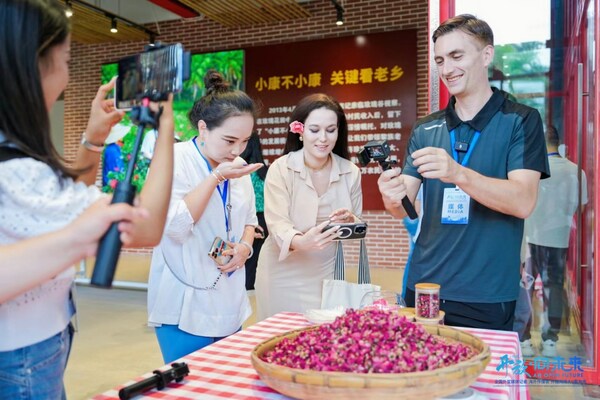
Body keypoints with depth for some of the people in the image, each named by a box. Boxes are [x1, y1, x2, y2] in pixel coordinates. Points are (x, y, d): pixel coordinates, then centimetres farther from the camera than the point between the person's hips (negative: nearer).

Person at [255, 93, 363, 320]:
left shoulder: (350, 172, -3)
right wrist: (302, 242, -39)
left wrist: (350, 222, -20)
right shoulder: (280, 169, -12)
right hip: (284, 276, -2)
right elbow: (277, 224, -19)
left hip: (326, 274, 3)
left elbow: (358, 226, 3)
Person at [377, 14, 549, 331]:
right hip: (423, 289, 4)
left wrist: (458, 174, -32)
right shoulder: (425, 130, 7)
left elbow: (523, 202, -17)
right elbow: (405, 209, 2)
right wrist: (393, 199, -22)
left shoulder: (520, 121, -4)